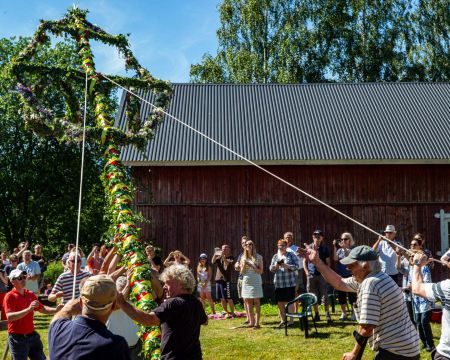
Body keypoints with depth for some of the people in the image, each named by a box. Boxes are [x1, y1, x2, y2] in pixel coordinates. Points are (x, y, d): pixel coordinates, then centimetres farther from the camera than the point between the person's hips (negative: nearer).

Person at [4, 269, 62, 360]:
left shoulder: (31, 294, 7)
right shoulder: (10, 296, -13)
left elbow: (42, 309, 18)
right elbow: (9, 317, -25)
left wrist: (55, 310, 0)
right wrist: (28, 309, -34)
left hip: (32, 335, 6)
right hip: (17, 337, -6)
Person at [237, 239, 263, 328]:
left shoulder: (258, 257, 0)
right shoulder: (243, 258, 9)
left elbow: (261, 271, -3)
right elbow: (242, 272, 9)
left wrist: (252, 266, -16)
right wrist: (244, 265, -9)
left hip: (256, 282, -4)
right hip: (246, 281, 4)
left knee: (256, 302, -5)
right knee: (248, 302, 5)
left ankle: (257, 322, -6)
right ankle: (251, 322, 12)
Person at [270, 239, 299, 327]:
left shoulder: (291, 255, 2)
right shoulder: (275, 256, 13)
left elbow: (296, 266, -7)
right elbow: (271, 269, 11)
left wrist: (286, 265, -19)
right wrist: (276, 266, -11)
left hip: (289, 283, -4)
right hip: (278, 283, 4)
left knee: (289, 302, -3)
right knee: (280, 302, 6)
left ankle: (291, 320, 4)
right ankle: (283, 320, 19)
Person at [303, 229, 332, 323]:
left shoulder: (325, 248, 2)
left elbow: (328, 262, 4)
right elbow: (305, 261, 10)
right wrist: (307, 272, 0)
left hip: (322, 275, -2)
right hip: (311, 275, 2)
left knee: (324, 295, -5)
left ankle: (327, 314, -1)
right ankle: (316, 314, 17)